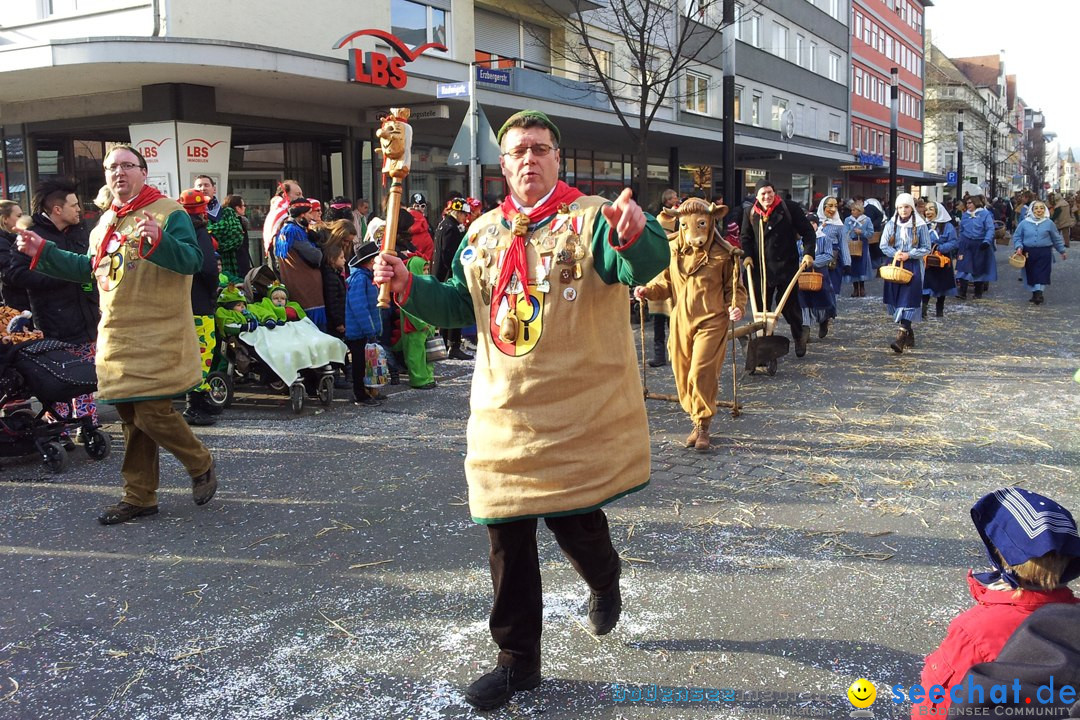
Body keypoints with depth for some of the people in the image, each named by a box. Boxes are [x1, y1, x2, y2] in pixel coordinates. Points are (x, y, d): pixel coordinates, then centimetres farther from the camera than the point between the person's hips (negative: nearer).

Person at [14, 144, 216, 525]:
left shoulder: (169, 212, -6)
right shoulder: (105, 222, 18)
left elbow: (192, 260, -18)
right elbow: (89, 268, 28)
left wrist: (158, 240, -35)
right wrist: (43, 251, 21)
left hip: (158, 337, -8)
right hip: (117, 337, 8)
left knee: (152, 414, -11)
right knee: (131, 417, 12)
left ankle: (201, 465, 15)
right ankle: (139, 496, 22)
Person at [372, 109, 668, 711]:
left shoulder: (591, 218, -6)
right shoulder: (483, 233, 11)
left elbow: (644, 266, -24)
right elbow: (460, 305, 17)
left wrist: (635, 234, -47)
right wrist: (409, 286, 0)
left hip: (580, 412, -4)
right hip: (505, 414, 5)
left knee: (573, 518, 4)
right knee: (508, 536, 8)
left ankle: (605, 581, 43)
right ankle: (519, 659, 26)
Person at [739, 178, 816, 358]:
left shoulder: (789, 208, -4)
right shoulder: (750, 213, 6)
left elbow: (808, 231, 0)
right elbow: (745, 237, 16)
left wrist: (808, 253, -11)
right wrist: (747, 255, 0)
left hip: (786, 265, -3)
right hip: (761, 267, 3)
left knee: (789, 303, 0)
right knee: (761, 305, 4)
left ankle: (799, 335, 22)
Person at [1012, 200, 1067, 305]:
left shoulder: (1049, 223, 2)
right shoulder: (1024, 223, 1)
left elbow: (1056, 238, 12)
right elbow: (1017, 237, 8)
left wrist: (1062, 251, 18)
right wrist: (1019, 247, -10)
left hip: (1044, 253, -1)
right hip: (1028, 253, 1)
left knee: (1041, 275, -9)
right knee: (1030, 275, 6)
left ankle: (1039, 293, -9)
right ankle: (1034, 293, 19)